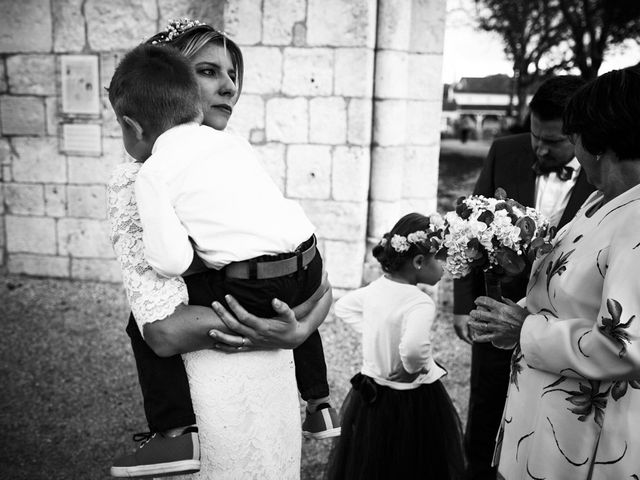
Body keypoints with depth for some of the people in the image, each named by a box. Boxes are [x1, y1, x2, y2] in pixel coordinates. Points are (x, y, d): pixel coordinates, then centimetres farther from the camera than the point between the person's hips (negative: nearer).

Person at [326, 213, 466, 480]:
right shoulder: (421, 303, -25)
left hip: (370, 397, 7)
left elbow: (343, 307, 15)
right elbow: (414, 347, -42)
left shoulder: (376, 288, -1)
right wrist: (416, 368, -22)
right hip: (412, 403, -7)